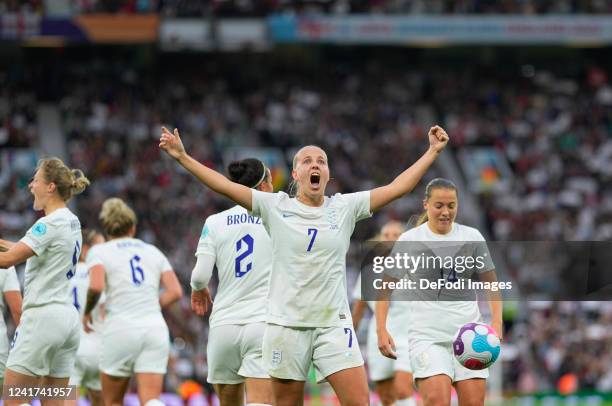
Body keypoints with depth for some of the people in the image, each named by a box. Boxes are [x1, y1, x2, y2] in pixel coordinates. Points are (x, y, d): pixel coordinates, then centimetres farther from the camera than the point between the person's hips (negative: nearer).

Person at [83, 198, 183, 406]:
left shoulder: (99, 251, 5)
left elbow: (96, 286, -13)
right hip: (156, 328, 3)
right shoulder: (153, 251, 17)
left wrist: (87, 312, 5)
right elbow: (175, 292, 8)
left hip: (121, 328, -3)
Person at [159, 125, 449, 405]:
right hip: (286, 324, -1)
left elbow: (397, 188, 6)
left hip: (334, 324, 1)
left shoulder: (345, 207, 6)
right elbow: (224, 186, -2)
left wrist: (432, 152, 4)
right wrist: (182, 157, -8)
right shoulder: (275, 207, 2)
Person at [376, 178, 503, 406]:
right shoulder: (409, 239, 1)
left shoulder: (472, 237, 7)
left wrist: (496, 323, 1)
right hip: (427, 335, -3)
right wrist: (381, 329, -4)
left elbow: (490, 283, 14)